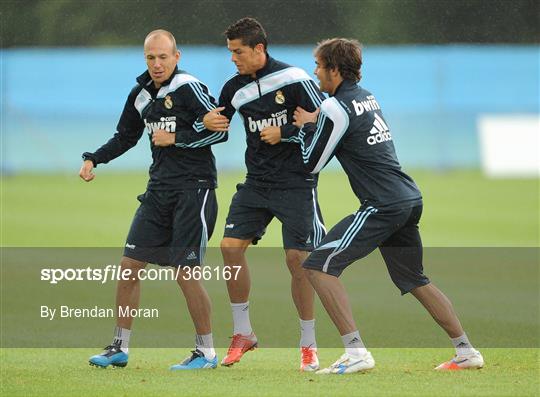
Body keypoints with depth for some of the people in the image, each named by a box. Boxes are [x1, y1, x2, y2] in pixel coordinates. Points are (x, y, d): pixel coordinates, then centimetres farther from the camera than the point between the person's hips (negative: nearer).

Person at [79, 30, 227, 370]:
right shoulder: (141, 95, 11)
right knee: (130, 265, 3)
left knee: (185, 273, -10)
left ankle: (206, 352, 2)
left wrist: (176, 138, -15)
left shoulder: (189, 87, -11)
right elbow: (125, 137, 24)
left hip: (194, 188, -7)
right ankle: (120, 348, 12)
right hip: (160, 189, 7)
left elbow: (220, 129, -15)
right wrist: (93, 160, 11)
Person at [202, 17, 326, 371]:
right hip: (256, 182, 6)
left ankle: (309, 345, 5)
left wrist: (284, 133, -17)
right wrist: (208, 122, -7)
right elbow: (219, 125, 16)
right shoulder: (235, 88, 4)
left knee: (298, 259, -8)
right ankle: (243, 334, 9)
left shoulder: (293, 79, -12)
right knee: (231, 246, -5)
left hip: (296, 182, -5)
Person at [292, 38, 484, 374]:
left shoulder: (336, 108, -10)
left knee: (320, 266, -11)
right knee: (416, 281, 24)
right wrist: (314, 123, 15)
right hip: (410, 201, 9)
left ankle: (356, 352, -19)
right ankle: (466, 352, 25)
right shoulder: (367, 97, 17)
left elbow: (312, 163, -4)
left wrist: (306, 126, 11)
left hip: (384, 206, -9)